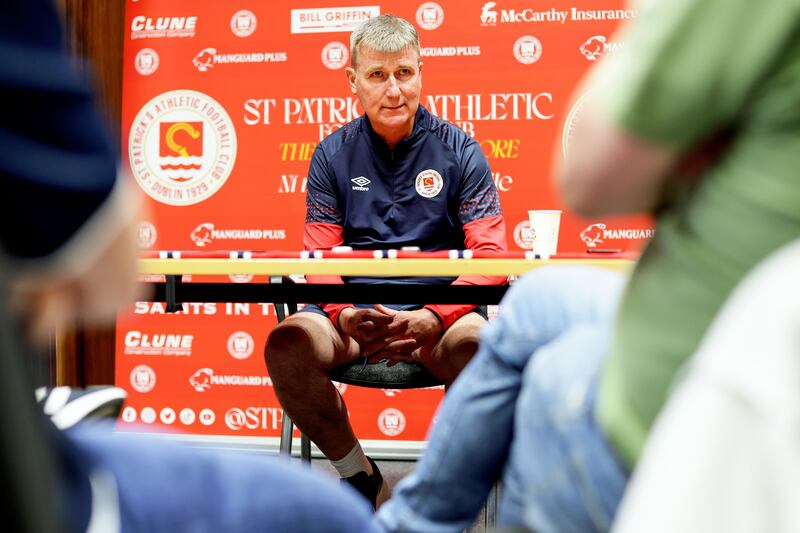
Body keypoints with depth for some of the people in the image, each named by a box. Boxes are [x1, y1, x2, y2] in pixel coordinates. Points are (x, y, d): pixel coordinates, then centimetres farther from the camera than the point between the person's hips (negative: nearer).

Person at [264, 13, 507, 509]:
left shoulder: (459, 150, 5)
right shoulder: (333, 153, 10)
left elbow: (489, 254, -2)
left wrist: (431, 318, -20)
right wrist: (345, 315, -17)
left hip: (439, 306, -2)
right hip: (355, 306, 2)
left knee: (477, 348, -37)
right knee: (287, 345, -29)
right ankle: (359, 474, -4)